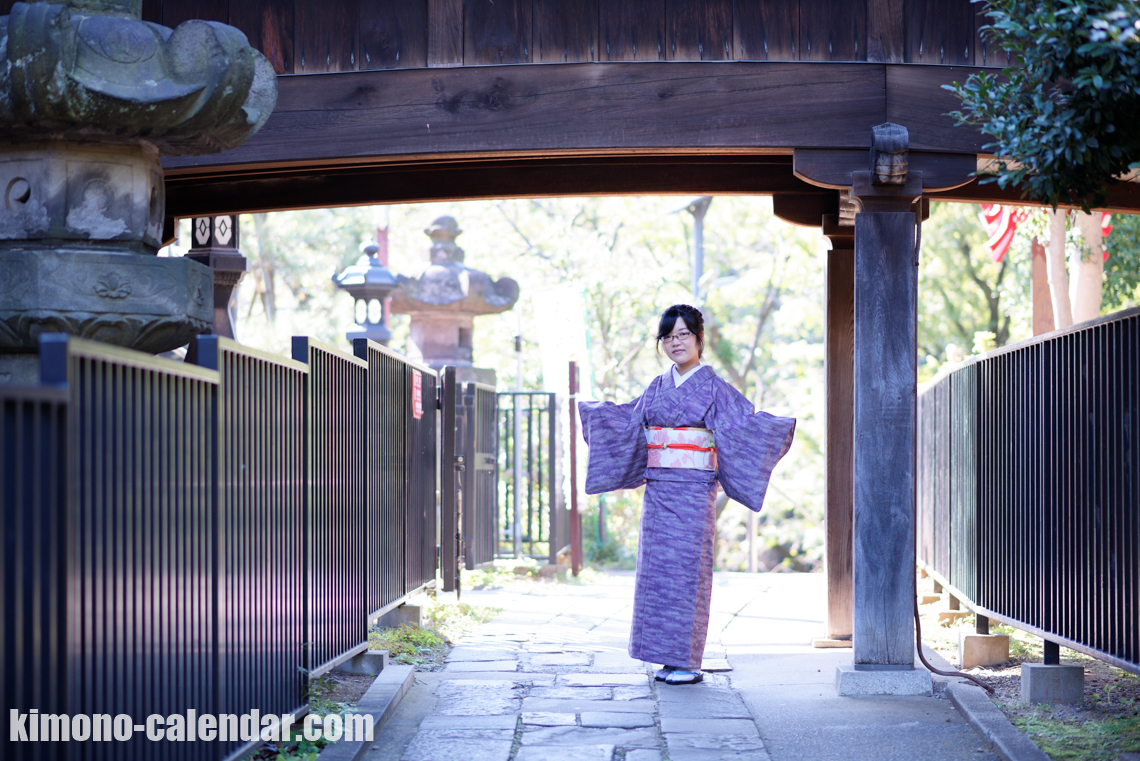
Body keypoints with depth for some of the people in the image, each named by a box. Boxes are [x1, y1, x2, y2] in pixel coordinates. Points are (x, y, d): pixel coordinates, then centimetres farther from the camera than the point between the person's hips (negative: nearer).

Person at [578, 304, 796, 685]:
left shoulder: (712, 386, -3)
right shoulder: (657, 387, 13)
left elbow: (746, 422, -9)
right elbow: (627, 421, 26)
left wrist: (782, 426, -25)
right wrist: (591, 411, 34)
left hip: (693, 491, -5)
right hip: (658, 489, 6)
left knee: (686, 568, -6)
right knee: (657, 568, 4)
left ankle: (688, 662, -1)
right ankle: (668, 657, 12)